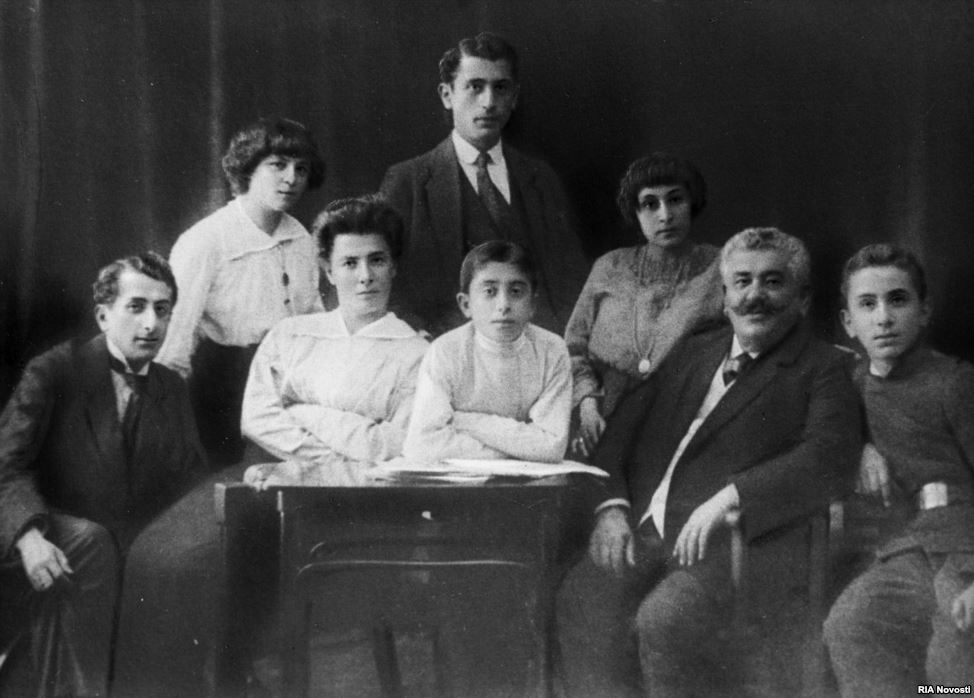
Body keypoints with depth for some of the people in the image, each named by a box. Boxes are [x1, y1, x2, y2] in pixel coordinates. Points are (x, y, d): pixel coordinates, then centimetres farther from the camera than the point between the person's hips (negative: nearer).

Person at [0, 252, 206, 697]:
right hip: (59, 545, -4)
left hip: (132, 556, 5)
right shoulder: (54, 372, -3)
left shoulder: (173, 391, 13)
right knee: (89, 541, -34)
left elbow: (192, 484, 14)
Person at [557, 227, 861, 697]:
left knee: (665, 618, -32)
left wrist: (727, 500, -19)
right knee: (580, 604, -23)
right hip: (645, 534, 5)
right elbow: (621, 432, 20)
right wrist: (612, 508, 2)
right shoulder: (693, 353, 25)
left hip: (741, 542, -5)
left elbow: (827, 461, -9)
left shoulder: (822, 369, 8)